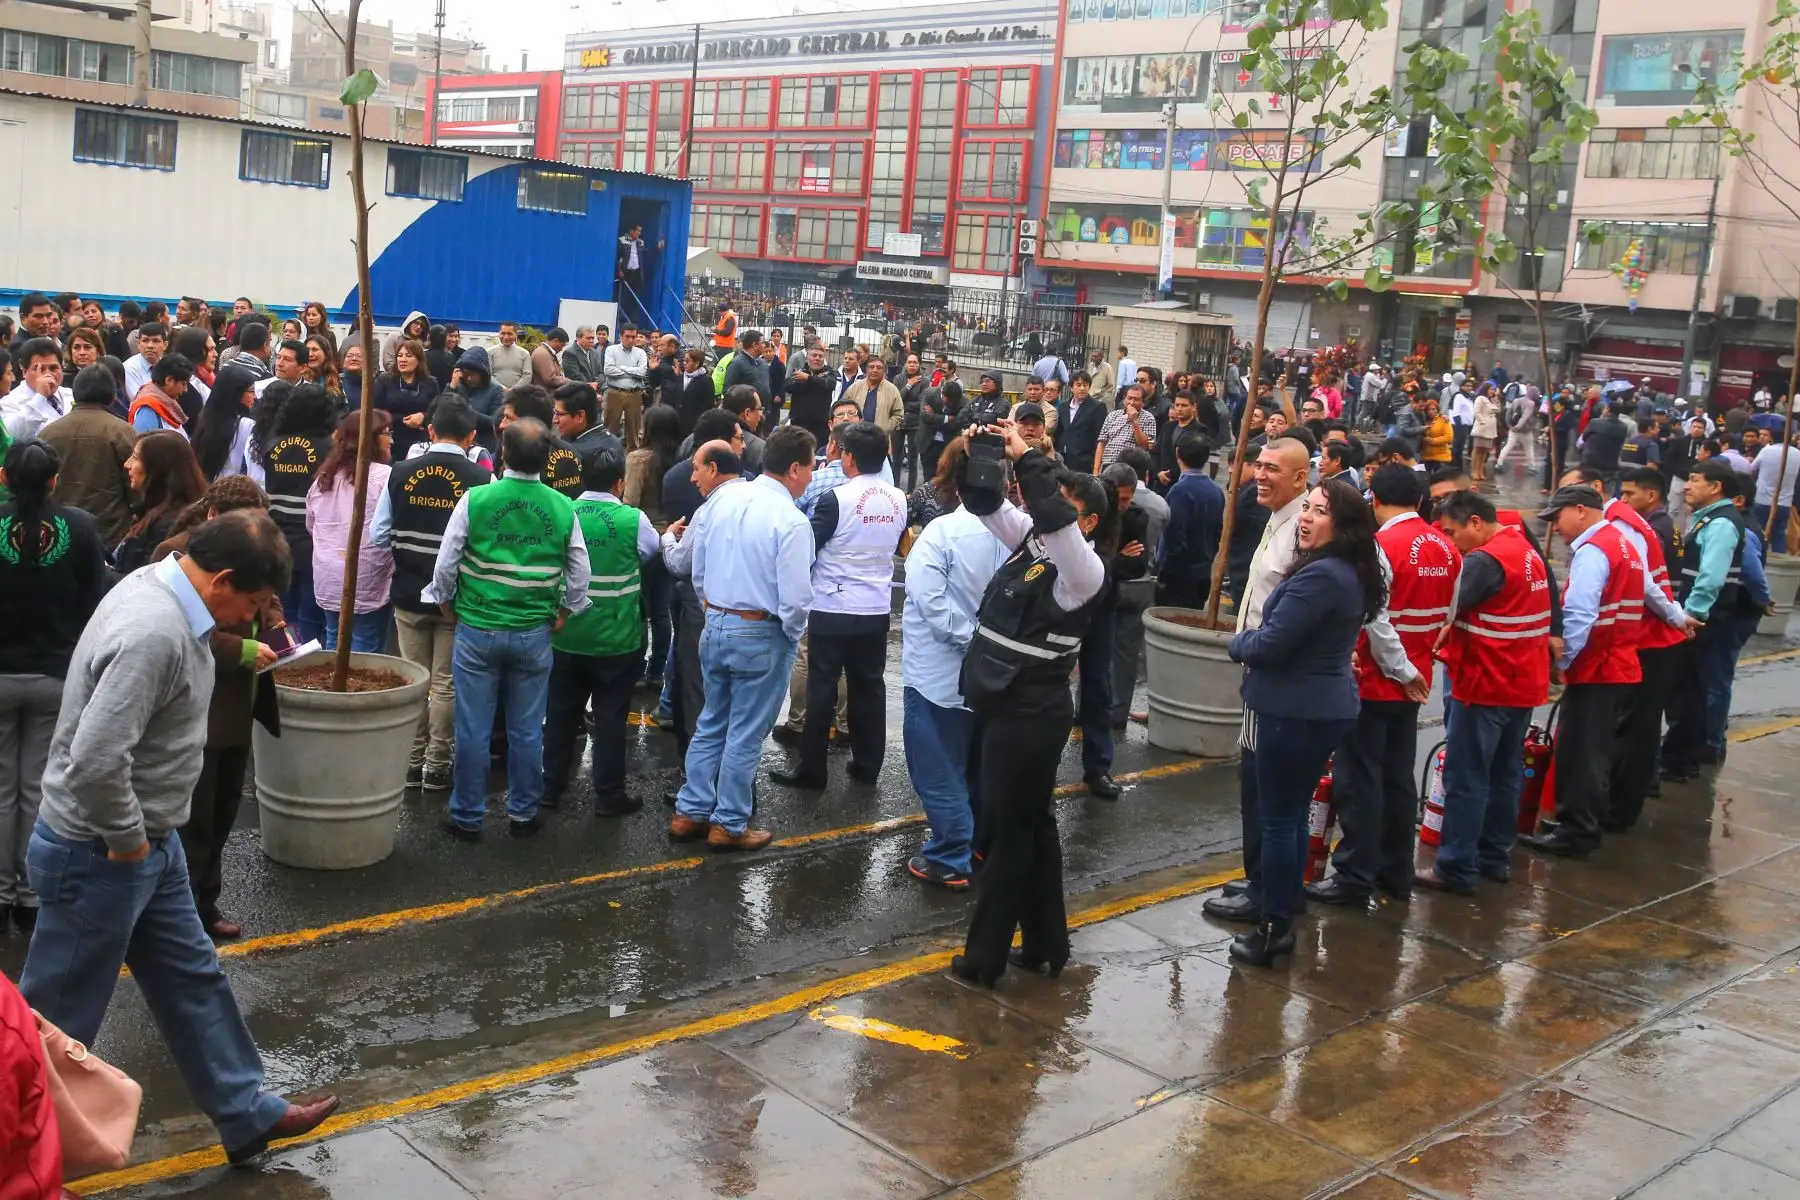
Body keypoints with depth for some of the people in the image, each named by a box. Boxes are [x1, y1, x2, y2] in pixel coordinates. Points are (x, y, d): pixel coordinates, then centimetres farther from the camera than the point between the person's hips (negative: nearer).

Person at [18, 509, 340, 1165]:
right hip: (100, 856, -10)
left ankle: (247, 1115, 32)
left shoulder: (159, 588, 1)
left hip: (148, 843, 10)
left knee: (192, 978, 19)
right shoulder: (154, 633, -31)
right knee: (57, 1018, 7)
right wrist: (127, 839, -20)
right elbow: (95, 760, -35)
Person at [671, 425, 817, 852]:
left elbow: (698, 568, 8)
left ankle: (690, 812, 25)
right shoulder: (790, 521, -20)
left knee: (710, 725, 20)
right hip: (761, 636, -6)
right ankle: (729, 824, 17)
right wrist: (793, 634, -1)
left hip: (715, 626, 6)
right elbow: (795, 598, -20)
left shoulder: (722, 500, -1)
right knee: (745, 735, 7)